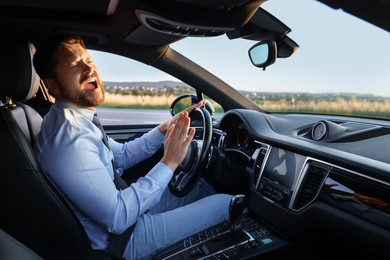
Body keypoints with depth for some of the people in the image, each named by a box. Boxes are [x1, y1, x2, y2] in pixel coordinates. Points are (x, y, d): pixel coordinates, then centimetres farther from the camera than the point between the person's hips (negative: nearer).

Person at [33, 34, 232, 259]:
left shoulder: (77, 119, 0)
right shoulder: (69, 138, -31)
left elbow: (122, 155, 7)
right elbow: (118, 218, -29)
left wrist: (165, 129, -5)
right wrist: (169, 163, -24)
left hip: (119, 206, 9)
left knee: (202, 185, 15)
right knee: (226, 203, -4)